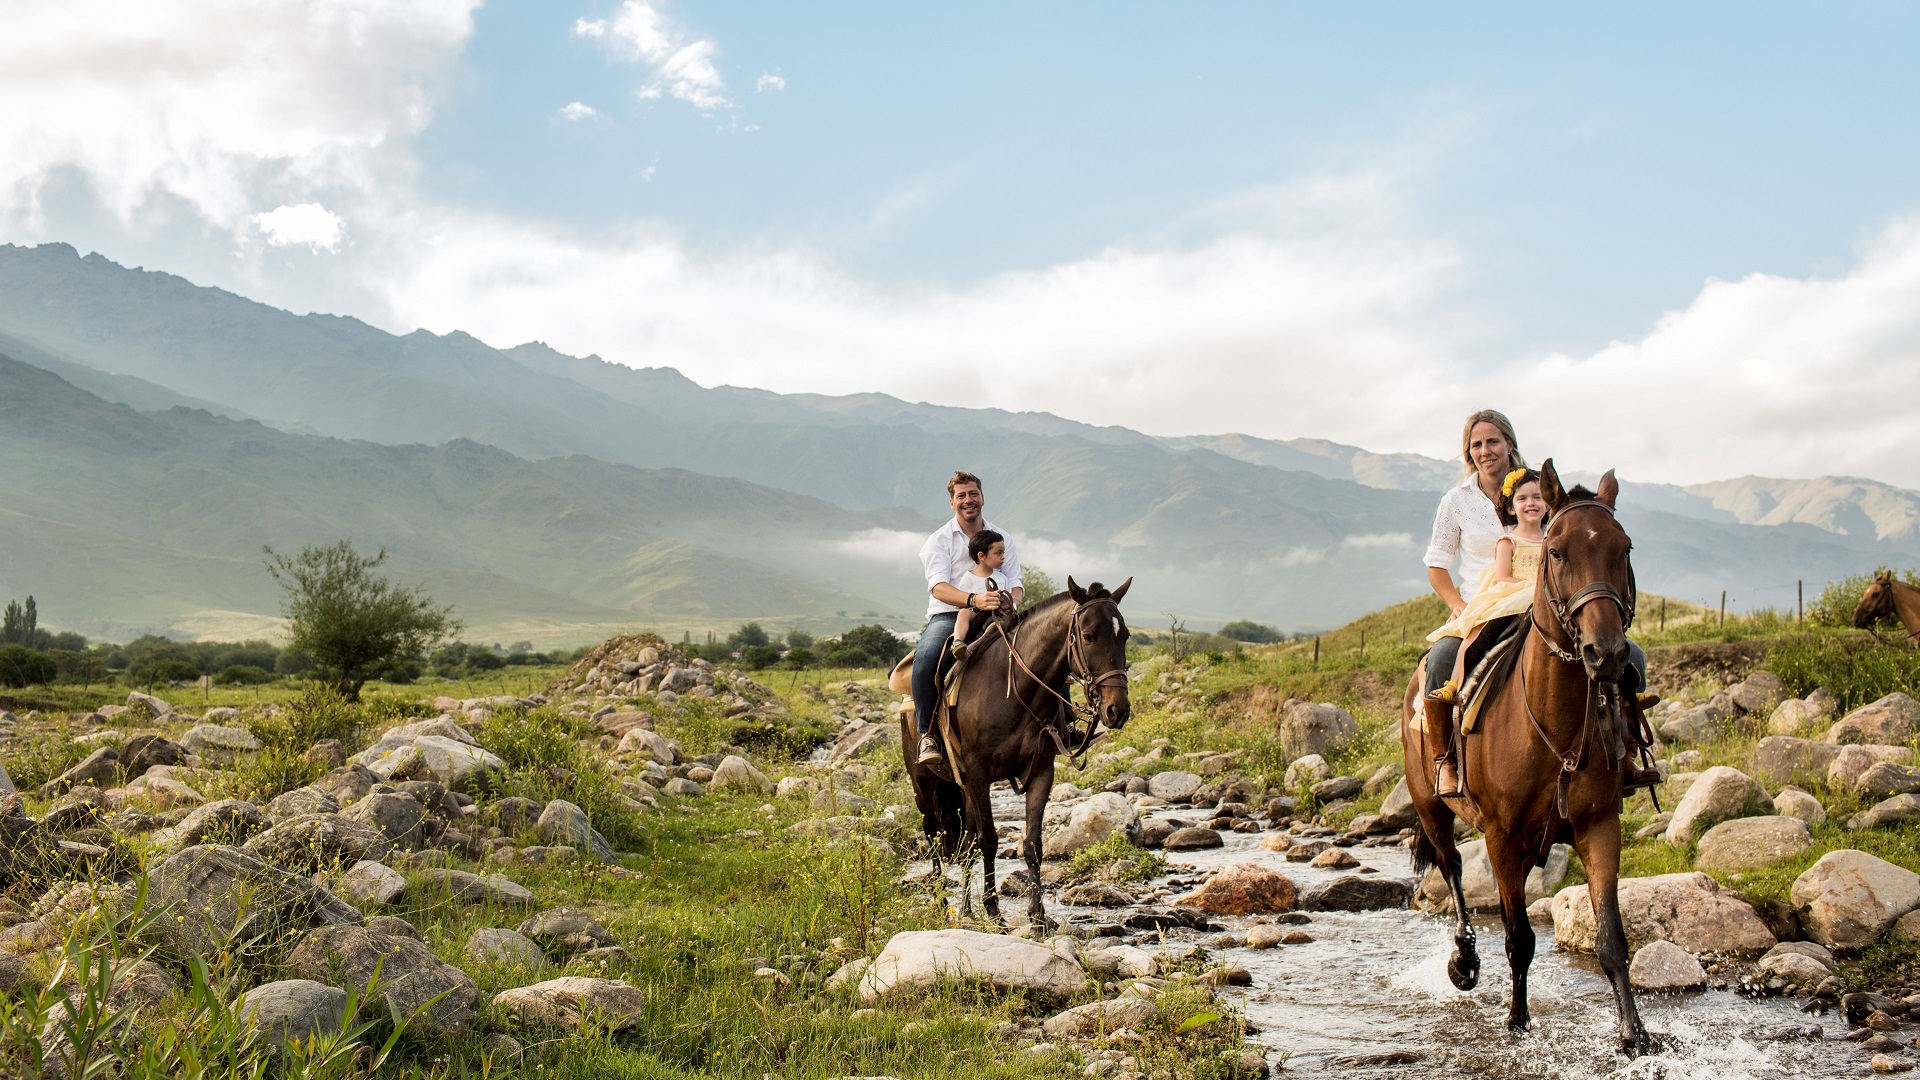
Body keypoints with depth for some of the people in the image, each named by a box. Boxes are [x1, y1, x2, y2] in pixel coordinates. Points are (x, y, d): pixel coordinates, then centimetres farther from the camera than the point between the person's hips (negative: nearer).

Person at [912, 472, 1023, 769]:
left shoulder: (1002, 538, 13)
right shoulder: (938, 541, 1)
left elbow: (1015, 584, 6)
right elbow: (938, 587, -15)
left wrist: (1010, 600, -22)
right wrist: (975, 599, -35)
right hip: (948, 616, -3)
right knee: (926, 656, -36)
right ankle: (927, 734, -26)